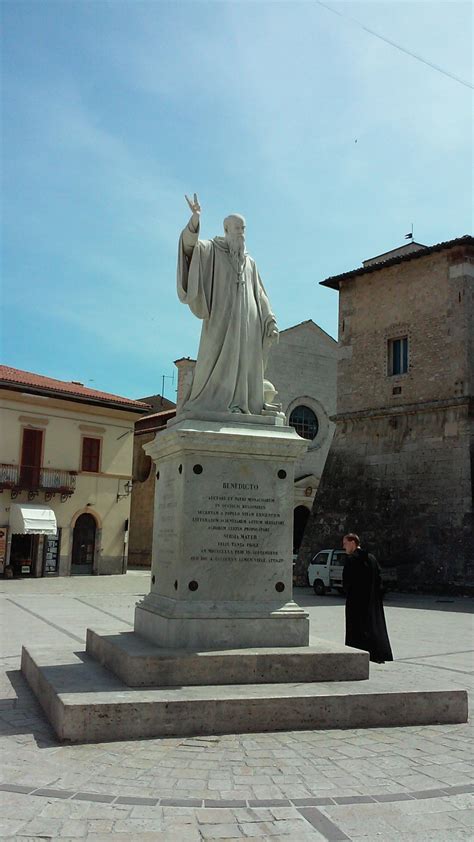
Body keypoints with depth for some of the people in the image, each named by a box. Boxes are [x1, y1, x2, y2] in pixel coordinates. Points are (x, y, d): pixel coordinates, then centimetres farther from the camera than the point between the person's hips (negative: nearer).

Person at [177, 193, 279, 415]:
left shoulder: (250, 262, 23)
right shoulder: (212, 249, 9)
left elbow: (260, 295, 20)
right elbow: (191, 245, -13)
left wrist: (270, 322, 8)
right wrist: (195, 219, -32)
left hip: (246, 320, 5)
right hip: (222, 315, -5)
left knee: (244, 361, -3)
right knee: (218, 358, -12)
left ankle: (240, 405, -5)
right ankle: (211, 403, -11)